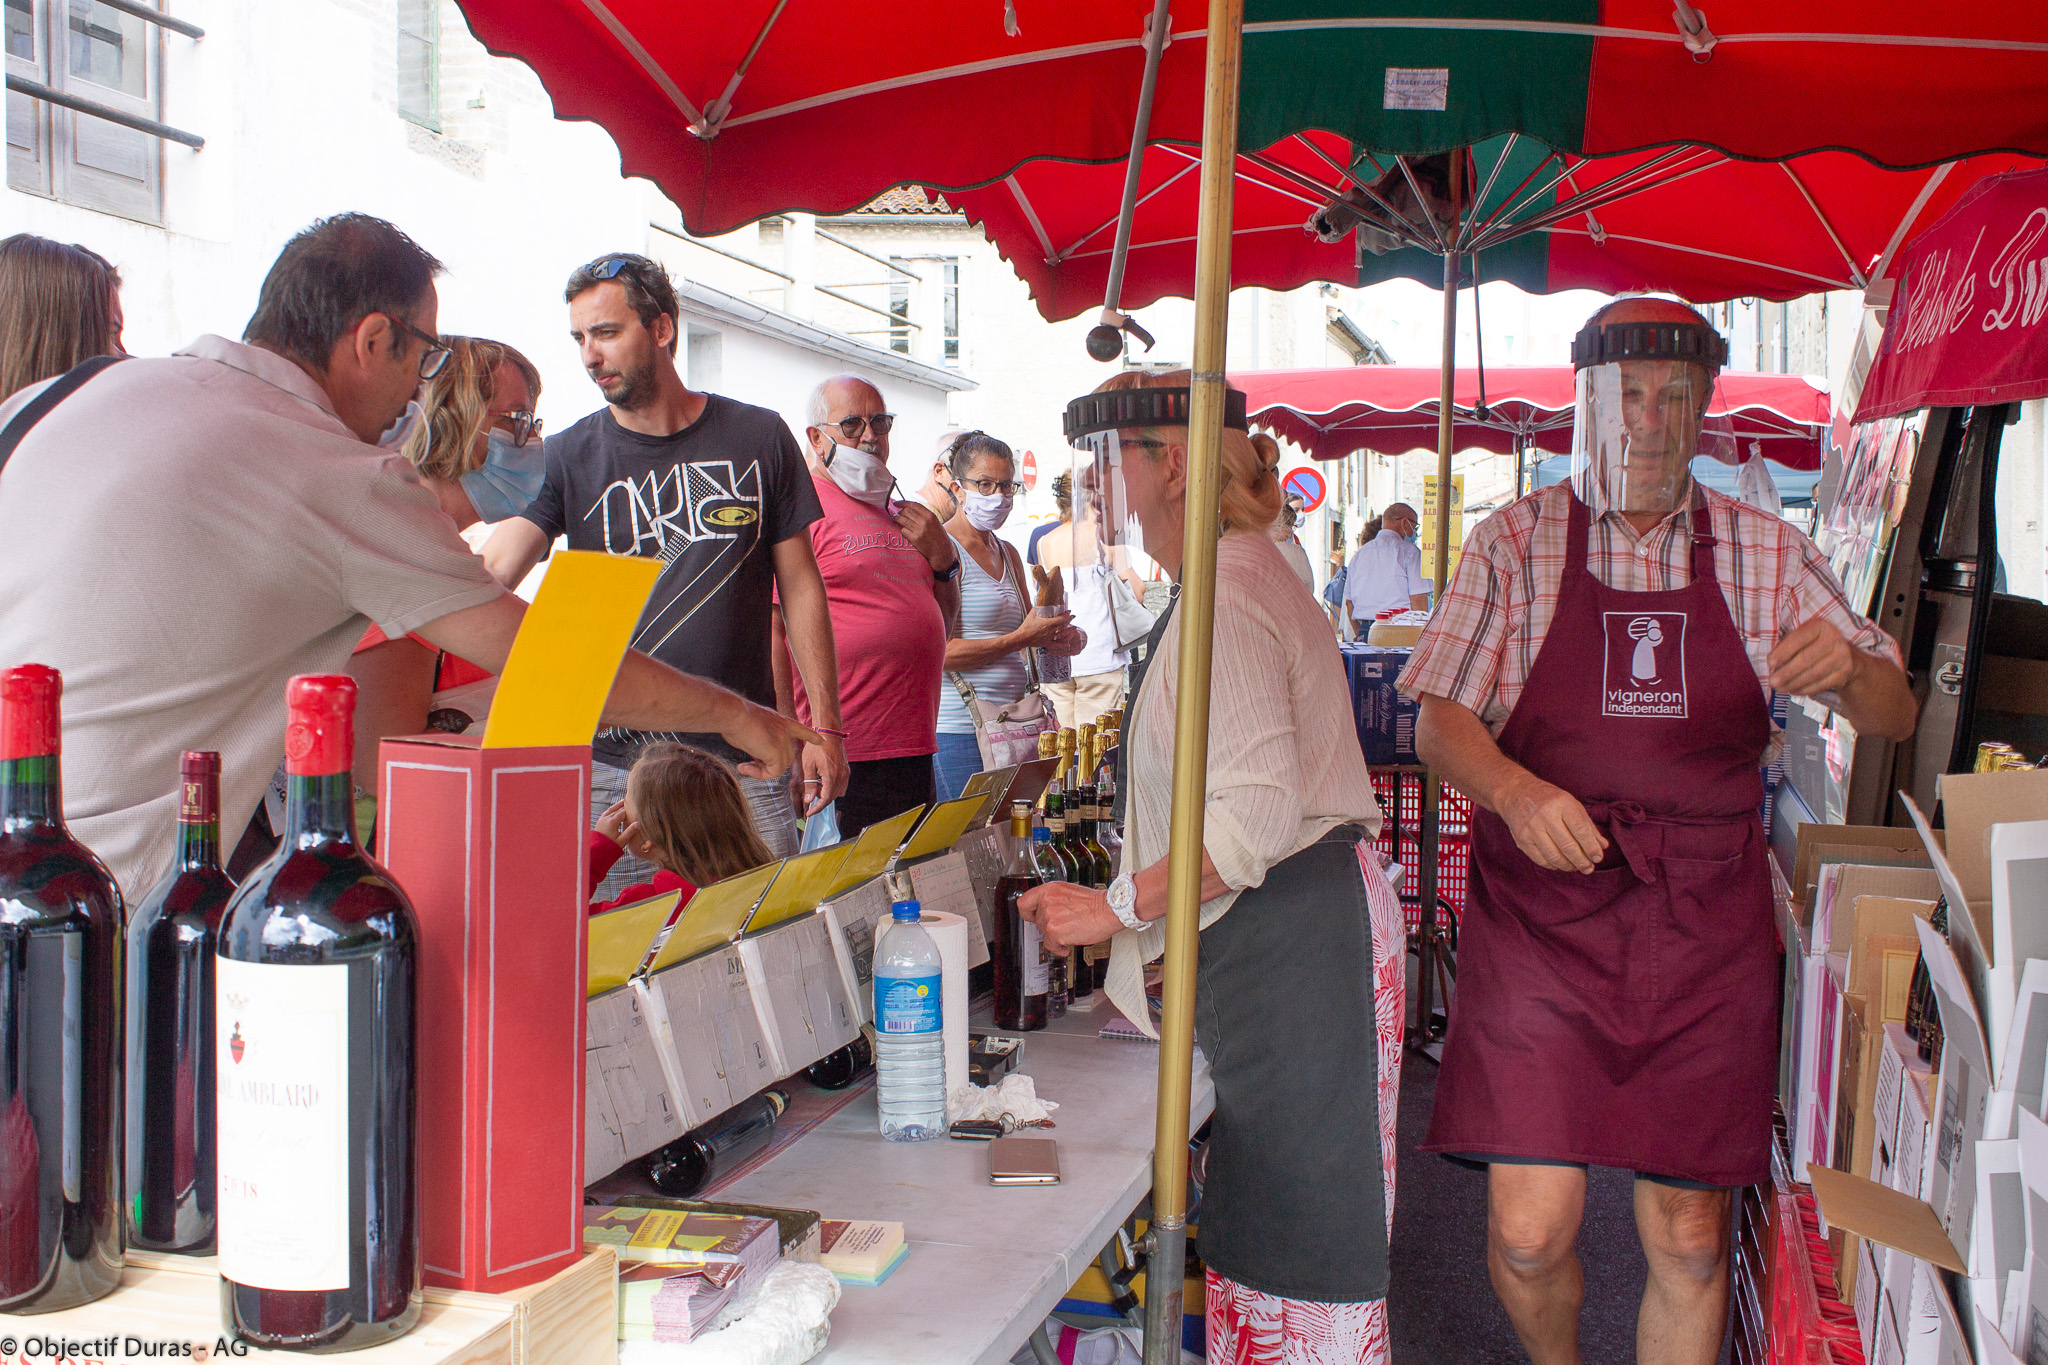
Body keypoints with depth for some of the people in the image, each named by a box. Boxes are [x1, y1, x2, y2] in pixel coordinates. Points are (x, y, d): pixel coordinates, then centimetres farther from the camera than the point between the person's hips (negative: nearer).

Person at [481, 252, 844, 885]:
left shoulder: (757, 438, 4)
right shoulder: (567, 458, 3)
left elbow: (800, 585, 8)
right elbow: (486, 575, -9)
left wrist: (825, 728, 4)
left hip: (742, 760, 0)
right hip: (609, 766, 0)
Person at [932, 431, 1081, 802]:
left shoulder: (1008, 553, 18)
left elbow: (1031, 629, 25)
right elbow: (939, 651, -16)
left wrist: (1059, 636, 2)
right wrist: (1021, 638, -16)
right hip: (960, 730, -8)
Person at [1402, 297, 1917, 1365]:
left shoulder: (1766, 554, 9)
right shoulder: (1515, 543, 4)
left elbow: (1893, 716, 10)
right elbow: (1440, 719, 0)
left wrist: (1849, 669, -15)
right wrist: (1514, 790, -22)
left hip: (1705, 923, 2)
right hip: (1541, 911, -2)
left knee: (1689, 1238, 4)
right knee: (1530, 1227, -5)